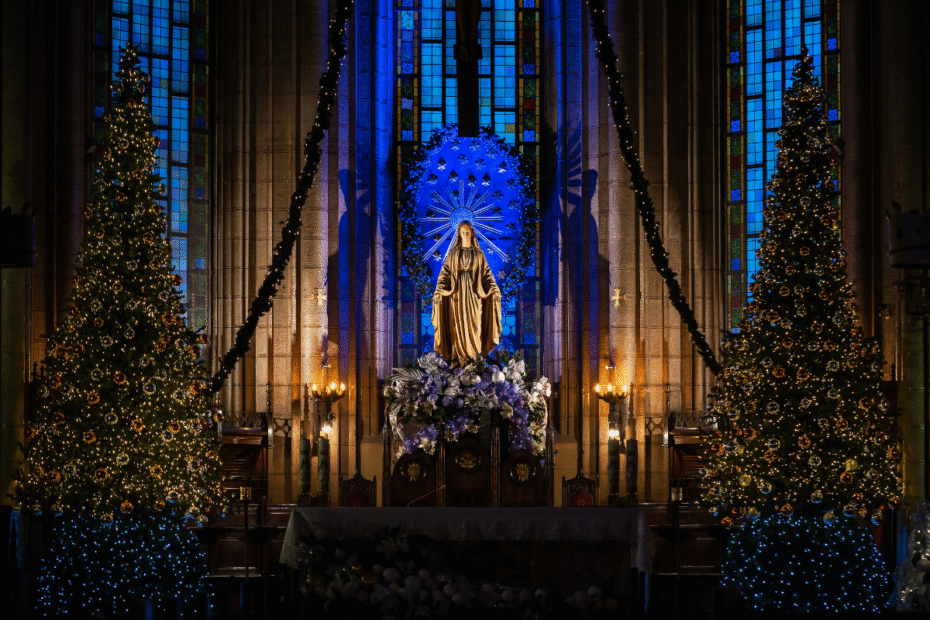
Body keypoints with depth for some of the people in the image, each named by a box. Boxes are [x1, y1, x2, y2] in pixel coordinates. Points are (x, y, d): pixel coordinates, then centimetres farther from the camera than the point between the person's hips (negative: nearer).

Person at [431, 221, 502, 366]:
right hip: (457, 293, 0)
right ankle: (458, 358, -1)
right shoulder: (453, 253, 6)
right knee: (457, 324, -3)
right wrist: (439, 290, -12)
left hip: (473, 293, 0)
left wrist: (494, 289, -8)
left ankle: (475, 357, 3)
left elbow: (487, 273, 5)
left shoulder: (478, 253, 7)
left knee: (474, 324, -2)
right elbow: (445, 272, 1)